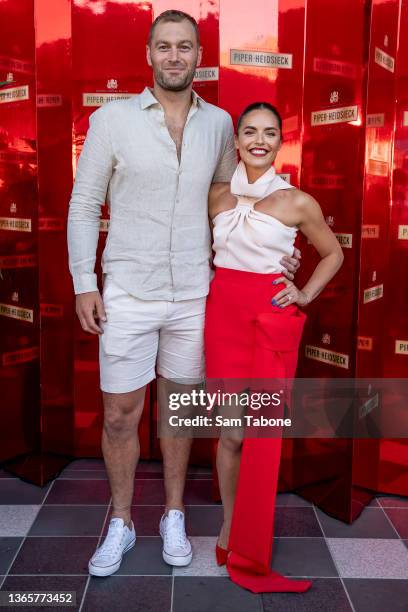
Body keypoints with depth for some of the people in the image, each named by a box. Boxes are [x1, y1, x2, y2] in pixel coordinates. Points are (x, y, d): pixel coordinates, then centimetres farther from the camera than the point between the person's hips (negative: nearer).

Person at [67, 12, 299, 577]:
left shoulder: (218, 123, 5)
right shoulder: (112, 118, -3)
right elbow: (84, 206, 0)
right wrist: (84, 284, -5)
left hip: (194, 295, 2)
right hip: (127, 296, -2)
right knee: (120, 414, 6)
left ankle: (173, 515, 33)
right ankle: (121, 524, 28)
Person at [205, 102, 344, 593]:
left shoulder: (297, 202, 0)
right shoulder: (217, 195, 8)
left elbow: (333, 253, 14)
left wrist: (305, 294, 2)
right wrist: (203, 287, 8)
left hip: (273, 318, -2)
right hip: (223, 313, 2)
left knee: (263, 433, 0)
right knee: (231, 431, 5)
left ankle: (247, 553, 15)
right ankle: (229, 524, 26)